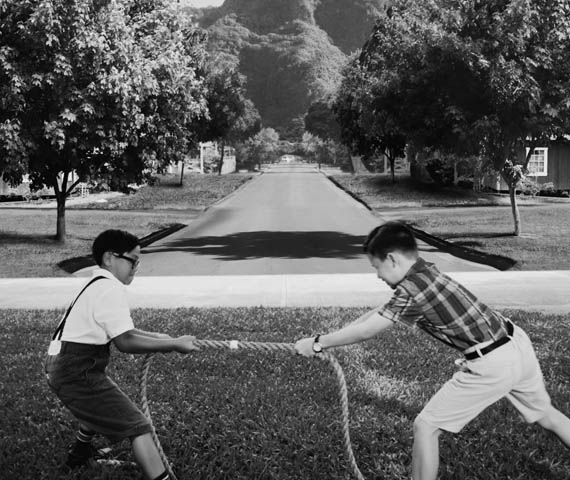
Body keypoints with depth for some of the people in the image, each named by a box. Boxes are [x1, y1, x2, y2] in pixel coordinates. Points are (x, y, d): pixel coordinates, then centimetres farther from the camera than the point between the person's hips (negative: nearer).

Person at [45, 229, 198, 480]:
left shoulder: (97, 285, 15)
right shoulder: (111, 288, -16)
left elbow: (119, 330, 19)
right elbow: (125, 342, -22)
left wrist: (158, 337, 7)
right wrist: (173, 345, -16)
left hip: (62, 369, 11)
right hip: (76, 373, -10)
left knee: (102, 406, 39)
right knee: (138, 427, -12)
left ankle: (79, 455, 58)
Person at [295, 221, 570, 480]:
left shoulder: (413, 292, -18)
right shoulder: (424, 273, 8)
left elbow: (365, 332, -12)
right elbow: (380, 312, 16)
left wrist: (317, 344, -1)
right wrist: (330, 337, 16)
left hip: (490, 365, -9)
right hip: (516, 344, 9)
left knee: (425, 427, 1)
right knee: (544, 414, 30)